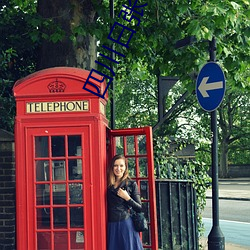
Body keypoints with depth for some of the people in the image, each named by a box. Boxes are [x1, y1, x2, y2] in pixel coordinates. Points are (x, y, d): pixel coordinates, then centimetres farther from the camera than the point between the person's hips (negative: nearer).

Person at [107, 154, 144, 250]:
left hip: (126, 224, -3)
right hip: (112, 226, 3)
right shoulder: (109, 185, 9)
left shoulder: (131, 184, 0)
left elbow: (139, 208, 0)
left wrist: (127, 198, -12)